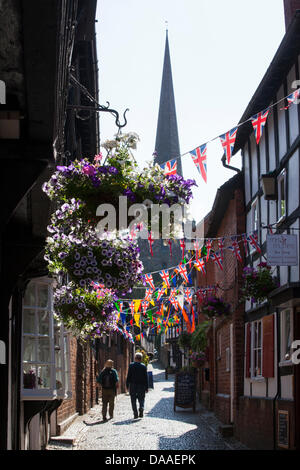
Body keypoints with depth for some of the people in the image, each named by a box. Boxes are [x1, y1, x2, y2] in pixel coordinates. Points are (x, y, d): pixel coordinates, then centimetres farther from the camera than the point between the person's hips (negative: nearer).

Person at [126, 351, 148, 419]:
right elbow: (146, 378, 1)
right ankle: (141, 410, -13)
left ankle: (135, 414, 1)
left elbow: (128, 376, -3)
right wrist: (146, 387, 7)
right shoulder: (143, 366, -1)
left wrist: (127, 385, 4)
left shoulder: (131, 365, -3)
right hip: (141, 385, 1)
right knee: (141, 399, 11)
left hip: (133, 385, -1)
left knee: (133, 400, 7)